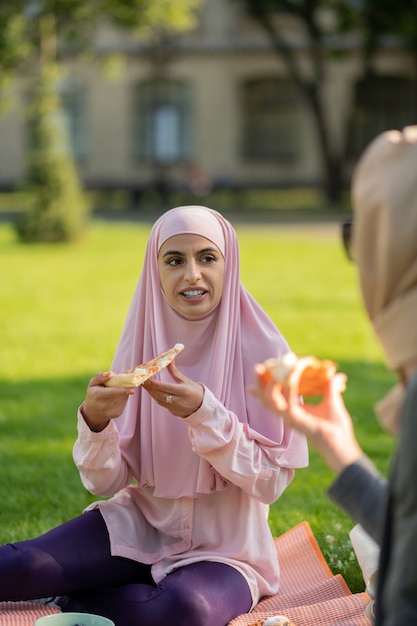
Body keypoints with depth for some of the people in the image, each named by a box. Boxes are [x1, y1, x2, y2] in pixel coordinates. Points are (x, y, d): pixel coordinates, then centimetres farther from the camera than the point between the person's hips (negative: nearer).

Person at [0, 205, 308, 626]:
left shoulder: (262, 352, -12)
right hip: (140, 525, 1)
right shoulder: (140, 345, -3)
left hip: (225, 548, -1)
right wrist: (95, 422, -26)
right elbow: (107, 484, -4)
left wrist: (204, 414, -27)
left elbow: (271, 481, -13)